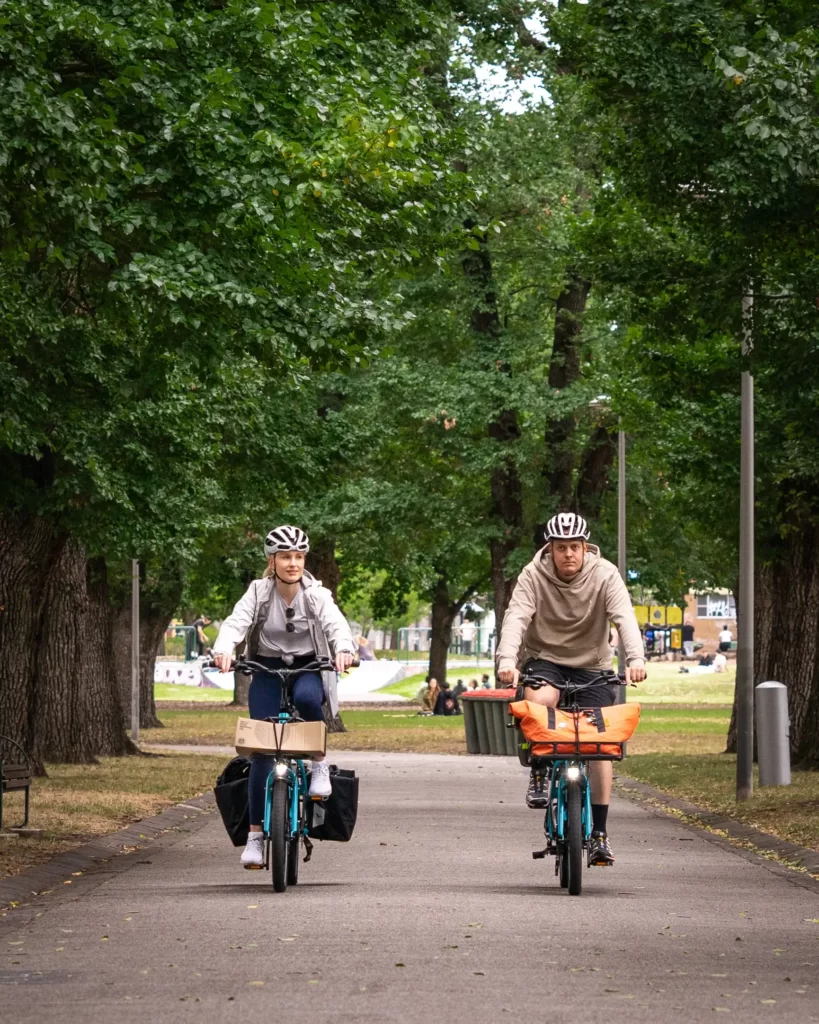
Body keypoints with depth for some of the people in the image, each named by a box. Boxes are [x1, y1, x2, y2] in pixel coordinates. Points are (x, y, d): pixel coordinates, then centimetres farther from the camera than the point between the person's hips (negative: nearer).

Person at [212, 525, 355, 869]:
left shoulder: (316, 594, -8)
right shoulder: (258, 593, -7)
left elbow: (336, 624, -23)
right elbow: (236, 622, -21)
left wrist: (343, 649, -45)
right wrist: (223, 651, -43)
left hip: (308, 669, -1)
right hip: (267, 671, 1)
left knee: (306, 698, -38)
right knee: (262, 751, -10)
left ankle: (320, 763, -13)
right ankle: (255, 834, -3)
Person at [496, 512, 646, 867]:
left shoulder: (604, 575, -14)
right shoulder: (533, 576, -14)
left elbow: (625, 617, -26)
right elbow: (516, 616, -26)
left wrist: (635, 658, -44)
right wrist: (507, 660, -44)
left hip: (592, 666, 1)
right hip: (544, 659, -1)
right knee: (541, 700, -35)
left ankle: (599, 834, -1)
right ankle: (539, 774, -11)